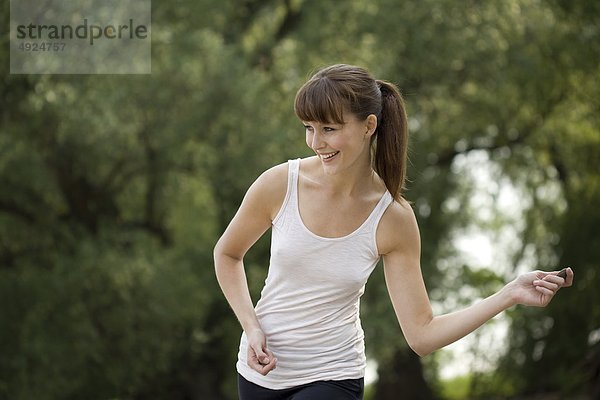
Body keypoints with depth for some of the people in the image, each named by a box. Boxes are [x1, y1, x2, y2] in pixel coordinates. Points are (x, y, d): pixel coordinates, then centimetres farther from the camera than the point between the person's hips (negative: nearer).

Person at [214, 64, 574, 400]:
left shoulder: (393, 220, -13)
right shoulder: (280, 185, -12)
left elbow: (421, 335, -12)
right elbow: (227, 254, 6)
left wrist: (511, 295, -19)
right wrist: (251, 327, -6)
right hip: (261, 368, 2)